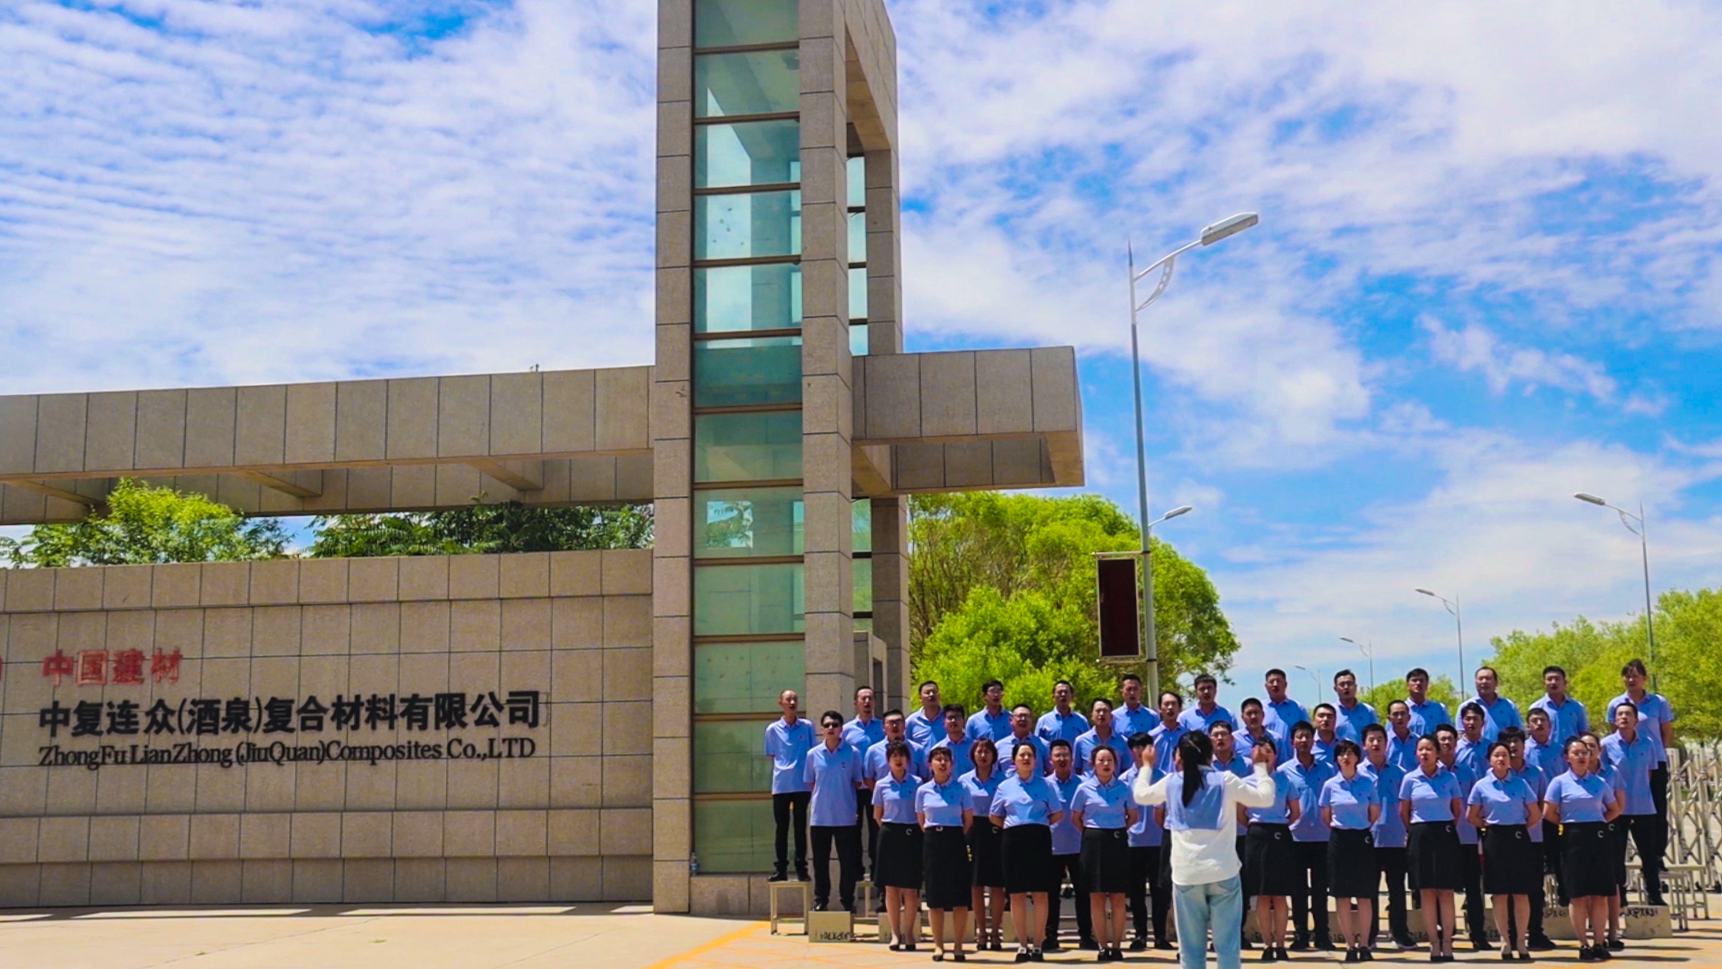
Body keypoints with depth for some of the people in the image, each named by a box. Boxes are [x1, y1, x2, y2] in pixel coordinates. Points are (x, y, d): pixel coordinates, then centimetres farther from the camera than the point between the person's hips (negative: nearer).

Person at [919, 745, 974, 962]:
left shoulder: (961, 788, 0)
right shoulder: (923, 791, 4)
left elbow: (969, 819, 5)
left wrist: (958, 837, 6)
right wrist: (932, 836, 9)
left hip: (955, 841, -1)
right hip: (932, 842, 1)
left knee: (959, 897, -2)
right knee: (935, 897, 3)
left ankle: (958, 946, 7)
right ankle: (938, 945, 11)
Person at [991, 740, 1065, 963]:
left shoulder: (1044, 785, 5)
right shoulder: (1004, 786, 9)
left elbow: (1058, 814, 9)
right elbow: (994, 816, 15)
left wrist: (1040, 825, 2)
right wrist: (1012, 826, 5)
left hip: (1039, 839, -1)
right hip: (1013, 840, 1)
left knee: (1040, 894, -2)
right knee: (1017, 894, 1)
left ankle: (1038, 945, 5)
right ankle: (1022, 945, 9)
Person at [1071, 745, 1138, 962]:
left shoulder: (1123, 788, 0)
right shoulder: (1084, 788, -1)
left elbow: (1133, 815, 13)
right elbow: (1075, 818, 9)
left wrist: (1120, 831, 6)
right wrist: (1090, 832, 4)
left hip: (1118, 842, 0)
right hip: (1094, 842, 0)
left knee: (1118, 897, 1)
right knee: (1096, 896, 1)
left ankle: (1117, 945, 8)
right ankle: (1103, 946, 8)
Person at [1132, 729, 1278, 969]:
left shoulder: (1171, 783, 4)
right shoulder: (1225, 780, -3)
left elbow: (1140, 795, 21)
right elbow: (1265, 798, 4)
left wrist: (1146, 766, 37)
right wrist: (1261, 766, 18)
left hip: (1185, 874, 2)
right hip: (1222, 872, -2)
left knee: (1190, 947, 7)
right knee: (1227, 944, 2)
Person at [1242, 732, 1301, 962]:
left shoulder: (1286, 779, 1)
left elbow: (1295, 812, 8)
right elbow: (1240, 813, 8)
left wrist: (1279, 825, 4)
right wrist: (1257, 826, 4)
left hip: (1280, 838, 0)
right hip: (1257, 838, 0)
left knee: (1280, 895, 2)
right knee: (1262, 895, 3)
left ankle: (1280, 944, 9)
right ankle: (1267, 944, 9)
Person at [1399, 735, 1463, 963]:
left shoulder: (1449, 778, 1)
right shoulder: (1410, 779, 1)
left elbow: (1457, 809, 10)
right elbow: (1403, 812, 8)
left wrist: (1447, 828, 9)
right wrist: (1416, 831, 10)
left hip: (1445, 835, 0)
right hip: (1421, 836, 0)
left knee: (1446, 891, -1)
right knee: (1427, 892, 1)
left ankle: (1447, 943, 2)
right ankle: (1434, 944, 6)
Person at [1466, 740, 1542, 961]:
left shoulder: (1521, 784, 2)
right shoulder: (1481, 785, 2)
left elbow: (1536, 814, 7)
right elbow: (1472, 816, 8)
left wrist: (1520, 827, 3)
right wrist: (1489, 825, 2)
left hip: (1519, 839, 0)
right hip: (1495, 840, 0)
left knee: (1521, 893, -1)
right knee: (1500, 894, 3)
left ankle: (1522, 941, 6)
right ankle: (1505, 941, 10)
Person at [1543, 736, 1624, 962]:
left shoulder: (1600, 782, 7)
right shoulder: (1560, 782, -1)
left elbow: (1615, 809, 16)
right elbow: (1548, 812, -3)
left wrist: (1598, 822, 5)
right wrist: (1569, 823, 1)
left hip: (1598, 837, 2)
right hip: (1574, 839, -2)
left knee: (1600, 894, 2)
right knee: (1579, 896, -1)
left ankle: (1599, 943, 9)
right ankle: (1584, 945, 5)